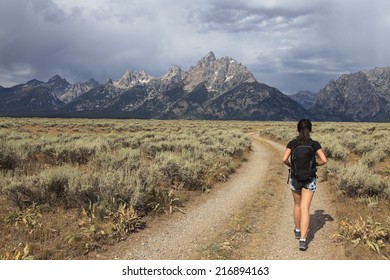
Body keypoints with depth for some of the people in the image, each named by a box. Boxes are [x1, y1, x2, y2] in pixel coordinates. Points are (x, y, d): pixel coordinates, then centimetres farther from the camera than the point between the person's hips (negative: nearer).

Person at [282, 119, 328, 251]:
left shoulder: (292, 143, -5)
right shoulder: (315, 144, -7)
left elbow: (284, 159, -15)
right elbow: (324, 160, -12)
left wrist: (290, 165, 7)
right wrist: (316, 163, 9)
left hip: (295, 177, 2)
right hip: (309, 178, -1)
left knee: (297, 204, 23)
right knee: (305, 208, -4)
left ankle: (298, 231, 38)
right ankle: (302, 240, -14)